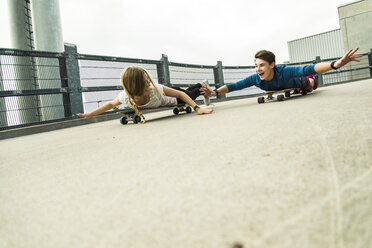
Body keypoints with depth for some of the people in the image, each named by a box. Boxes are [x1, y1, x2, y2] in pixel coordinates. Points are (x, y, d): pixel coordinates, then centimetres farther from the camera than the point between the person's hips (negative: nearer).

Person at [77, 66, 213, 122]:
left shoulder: (155, 89, -47)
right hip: (164, 103, 4)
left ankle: (203, 86, 61)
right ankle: (200, 85, 66)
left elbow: (181, 94, -38)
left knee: (190, 94, 28)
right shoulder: (125, 97, -38)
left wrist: (197, 108, -46)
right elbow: (111, 104, -16)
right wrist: (90, 114, -19)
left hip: (173, 99, -4)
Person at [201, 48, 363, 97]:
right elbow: (233, 86, -40)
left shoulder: (284, 71, -49)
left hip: (298, 85, -4)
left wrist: (336, 64, -72)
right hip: (279, 91, 4)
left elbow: (308, 69, -59)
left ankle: (311, 82, 62)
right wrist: (216, 92, -56)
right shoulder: (255, 79, -39)